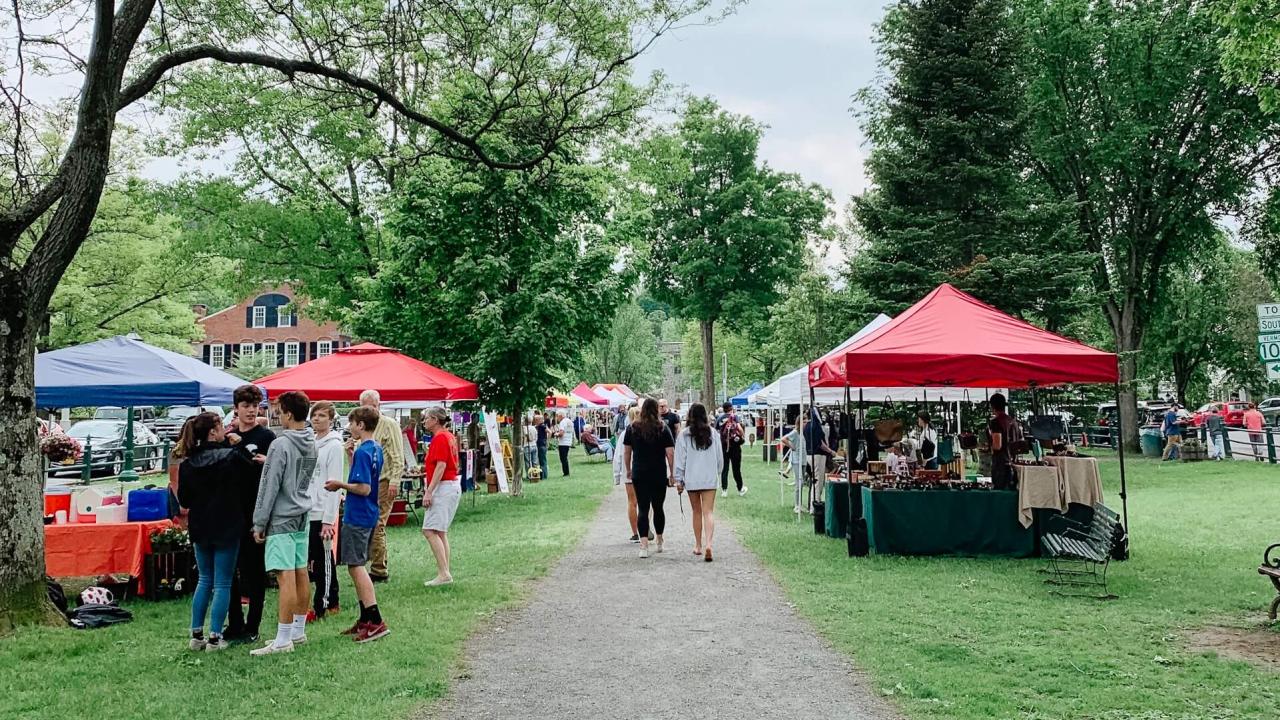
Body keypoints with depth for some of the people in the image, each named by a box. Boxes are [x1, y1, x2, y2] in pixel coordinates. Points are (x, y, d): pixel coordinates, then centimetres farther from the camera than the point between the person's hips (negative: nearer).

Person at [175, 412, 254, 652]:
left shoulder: (187, 463, 0)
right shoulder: (231, 455, -14)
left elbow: (184, 500, 4)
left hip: (200, 529, 5)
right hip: (227, 528, -5)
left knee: (204, 580, 18)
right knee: (222, 583, 4)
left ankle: (196, 635, 18)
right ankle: (214, 637, 4)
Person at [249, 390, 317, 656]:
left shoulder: (280, 445, -16)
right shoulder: (312, 442, 7)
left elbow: (269, 487, -14)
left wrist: (259, 523, -7)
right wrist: (267, 462, 15)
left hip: (281, 518, -8)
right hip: (302, 515, 8)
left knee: (286, 577, -8)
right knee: (301, 574, 12)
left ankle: (283, 640, -5)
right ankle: (298, 631, 22)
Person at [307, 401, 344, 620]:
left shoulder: (334, 445, -9)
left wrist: (328, 519, -17)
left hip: (322, 513, -7)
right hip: (307, 511, 8)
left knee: (324, 560, 1)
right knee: (310, 558, 11)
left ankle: (321, 605, 9)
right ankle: (330, 602, 21)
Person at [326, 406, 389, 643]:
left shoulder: (362, 452, -18)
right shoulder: (376, 449, 10)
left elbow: (363, 488, -22)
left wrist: (340, 485, -9)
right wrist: (351, 454, 9)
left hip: (357, 517, -9)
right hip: (369, 515, 9)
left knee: (356, 566, -5)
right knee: (357, 566, 16)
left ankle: (376, 621, -6)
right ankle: (365, 619, 21)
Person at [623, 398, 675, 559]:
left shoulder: (632, 428, 2)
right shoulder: (662, 429, -4)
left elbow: (626, 452, 6)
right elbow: (670, 453, -7)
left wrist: (628, 470, 17)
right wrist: (672, 473, 0)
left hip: (639, 475, 1)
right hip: (659, 475, 0)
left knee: (642, 509, 0)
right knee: (658, 508, 15)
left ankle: (644, 545, -12)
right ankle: (659, 542, 28)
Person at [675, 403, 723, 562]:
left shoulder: (684, 434, -5)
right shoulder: (713, 433, 1)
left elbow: (680, 458, -5)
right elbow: (720, 457, 7)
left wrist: (679, 480, 2)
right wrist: (719, 474, 22)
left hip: (691, 479, 0)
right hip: (710, 479, 0)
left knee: (697, 512, 14)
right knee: (708, 512, -2)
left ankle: (698, 545, 23)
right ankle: (708, 543, -21)